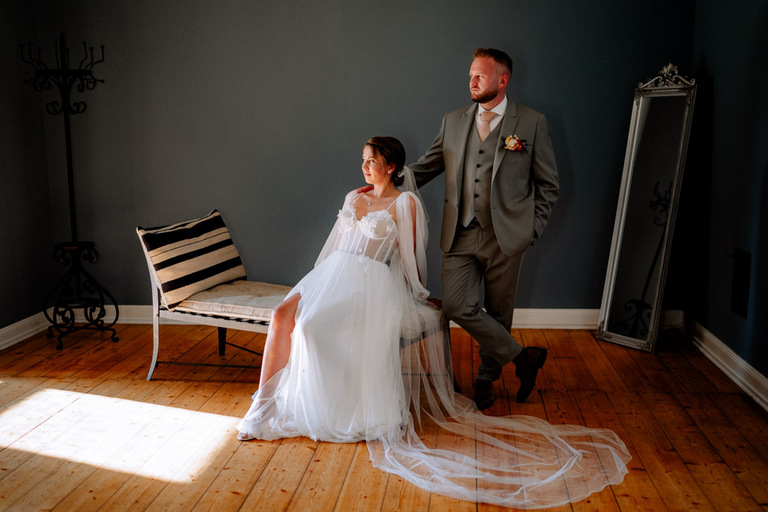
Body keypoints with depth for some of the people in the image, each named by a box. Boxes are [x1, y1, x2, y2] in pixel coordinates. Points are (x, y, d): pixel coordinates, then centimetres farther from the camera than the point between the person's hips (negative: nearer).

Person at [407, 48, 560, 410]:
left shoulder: (531, 123, 0)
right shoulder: (453, 121, 10)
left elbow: (548, 185, 4)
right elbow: (425, 167, 16)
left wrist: (531, 230, -2)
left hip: (504, 237, -2)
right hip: (460, 235, 3)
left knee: (498, 313, 8)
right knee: (457, 306, -9)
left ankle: (486, 379, 30)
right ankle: (522, 358, 9)